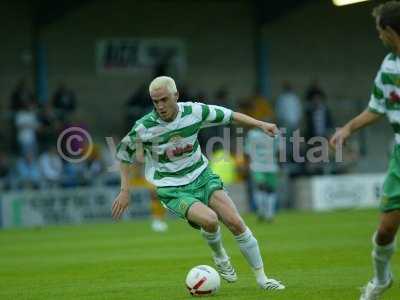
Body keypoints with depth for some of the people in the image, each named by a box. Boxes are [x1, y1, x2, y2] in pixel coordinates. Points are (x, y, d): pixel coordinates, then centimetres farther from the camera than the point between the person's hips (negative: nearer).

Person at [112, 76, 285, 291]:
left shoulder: (195, 111, -10)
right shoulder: (144, 128, -16)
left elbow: (228, 116, 6)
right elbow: (123, 153, 0)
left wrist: (260, 124, -1)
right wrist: (124, 190, -2)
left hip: (201, 177, 3)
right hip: (172, 190, -3)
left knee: (235, 222, -12)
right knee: (210, 220, -29)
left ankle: (261, 278, 4)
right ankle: (219, 257, 5)